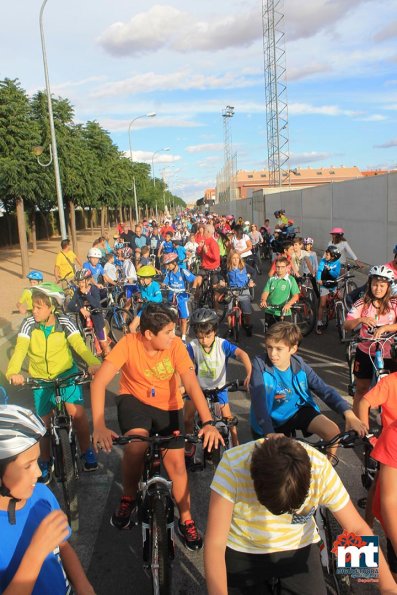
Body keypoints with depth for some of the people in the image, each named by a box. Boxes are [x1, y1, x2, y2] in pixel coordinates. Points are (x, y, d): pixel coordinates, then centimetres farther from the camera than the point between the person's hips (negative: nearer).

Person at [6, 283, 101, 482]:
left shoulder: (64, 323, -16)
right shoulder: (29, 324, -14)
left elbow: (79, 345, -29)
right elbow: (20, 349, -27)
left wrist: (93, 363, -49)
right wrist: (12, 372, -47)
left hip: (66, 373, -2)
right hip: (40, 378, 2)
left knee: (76, 411, -20)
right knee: (44, 421, 8)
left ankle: (86, 451, 3)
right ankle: (45, 462, 32)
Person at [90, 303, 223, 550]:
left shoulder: (176, 345, -22)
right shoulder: (129, 343, -26)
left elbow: (192, 383, -27)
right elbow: (100, 381, -32)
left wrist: (208, 423, -39)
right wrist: (99, 426, -43)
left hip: (168, 407, 2)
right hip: (134, 399, -1)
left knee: (176, 463, -6)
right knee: (137, 442, -31)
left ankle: (186, 520, 21)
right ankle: (128, 498, -2)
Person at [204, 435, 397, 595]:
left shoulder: (321, 469, -27)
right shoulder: (233, 464, -32)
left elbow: (357, 528, -15)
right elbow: (214, 544, -28)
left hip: (298, 549, 1)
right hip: (242, 551, -1)